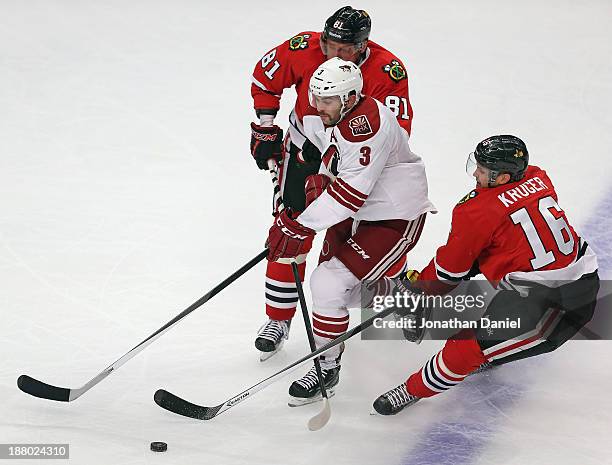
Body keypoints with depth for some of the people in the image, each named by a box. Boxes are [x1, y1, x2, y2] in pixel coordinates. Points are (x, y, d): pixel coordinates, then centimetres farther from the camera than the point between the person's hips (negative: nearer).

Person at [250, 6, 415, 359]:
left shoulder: (389, 71, -26)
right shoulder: (303, 49, -22)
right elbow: (265, 77, -4)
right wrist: (265, 128, -1)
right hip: (306, 148, 0)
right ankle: (279, 319, 8)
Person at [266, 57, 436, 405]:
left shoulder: (366, 123, -30)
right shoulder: (338, 119, 2)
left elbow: (350, 191, -33)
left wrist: (301, 226, -31)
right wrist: (318, 181, -4)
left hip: (395, 220, -10)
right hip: (356, 214, 10)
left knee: (329, 284, -18)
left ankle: (327, 367, -1)